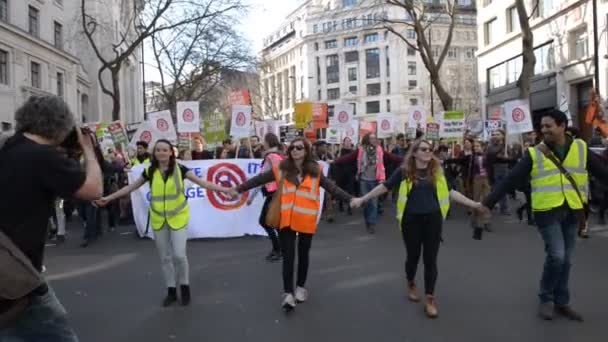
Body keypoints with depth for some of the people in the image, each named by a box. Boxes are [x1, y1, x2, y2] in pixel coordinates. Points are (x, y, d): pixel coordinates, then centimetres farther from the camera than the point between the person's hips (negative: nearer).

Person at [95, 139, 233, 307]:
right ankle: (171, 291, 24)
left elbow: (202, 182, -12)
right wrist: (108, 198, 7)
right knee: (165, 257, 10)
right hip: (158, 219, 3)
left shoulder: (180, 169, -8)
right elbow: (131, 187, 8)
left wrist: (224, 189, -21)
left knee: (179, 255, -7)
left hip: (178, 217, -3)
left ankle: (185, 288, 16)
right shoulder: (150, 171, -1)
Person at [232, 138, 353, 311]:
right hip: (287, 219, -1)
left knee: (303, 254, 15)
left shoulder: (315, 171, -1)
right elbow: (259, 179, -2)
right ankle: (288, 293, 6)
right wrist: (238, 189, -7)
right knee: (288, 256, -1)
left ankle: (300, 287, 34)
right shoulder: (281, 168, -1)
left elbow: (332, 188, -1)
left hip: (306, 220, 1)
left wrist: (350, 199, -10)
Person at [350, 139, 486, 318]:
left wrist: (473, 204, 2)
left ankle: (430, 299, 14)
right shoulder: (404, 171, -6)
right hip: (411, 219, -1)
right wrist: (362, 199, -4)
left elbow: (450, 192, 6)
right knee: (413, 256, 13)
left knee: (430, 259, 3)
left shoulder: (437, 171, 2)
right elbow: (384, 186, -2)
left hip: (433, 218, 1)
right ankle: (411, 285, 41)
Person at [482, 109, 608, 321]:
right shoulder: (534, 153, -4)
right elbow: (510, 180, -7)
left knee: (566, 260, 11)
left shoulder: (581, 148, 3)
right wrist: (488, 203, -13)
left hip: (573, 211, 3)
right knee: (556, 255, -11)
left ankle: (562, 302, 27)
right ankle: (546, 299, 12)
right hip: (547, 211, -3)